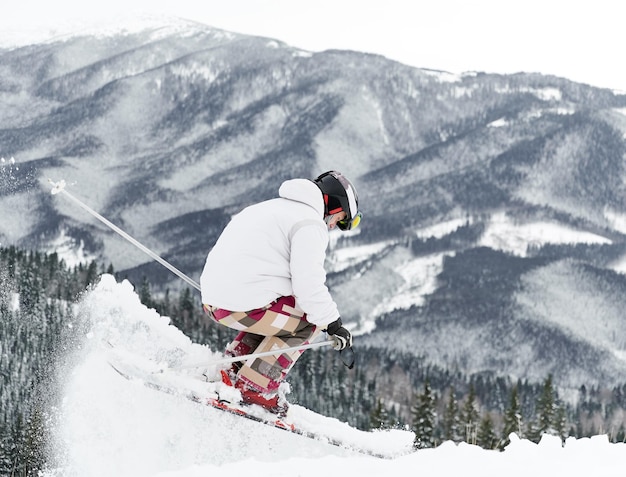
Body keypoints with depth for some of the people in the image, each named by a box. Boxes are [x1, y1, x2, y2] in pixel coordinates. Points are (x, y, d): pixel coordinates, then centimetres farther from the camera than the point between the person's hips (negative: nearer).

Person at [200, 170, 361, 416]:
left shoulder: (270, 208, 24)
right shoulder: (310, 224, -6)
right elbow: (308, 284, -13)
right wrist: (333, 324, -2)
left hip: (212, 299, 9)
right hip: (244, 306, -9)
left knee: (273, 313, 31)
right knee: (312, 319, 9)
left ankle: (230, 369, 19)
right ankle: (254, 387, 2)